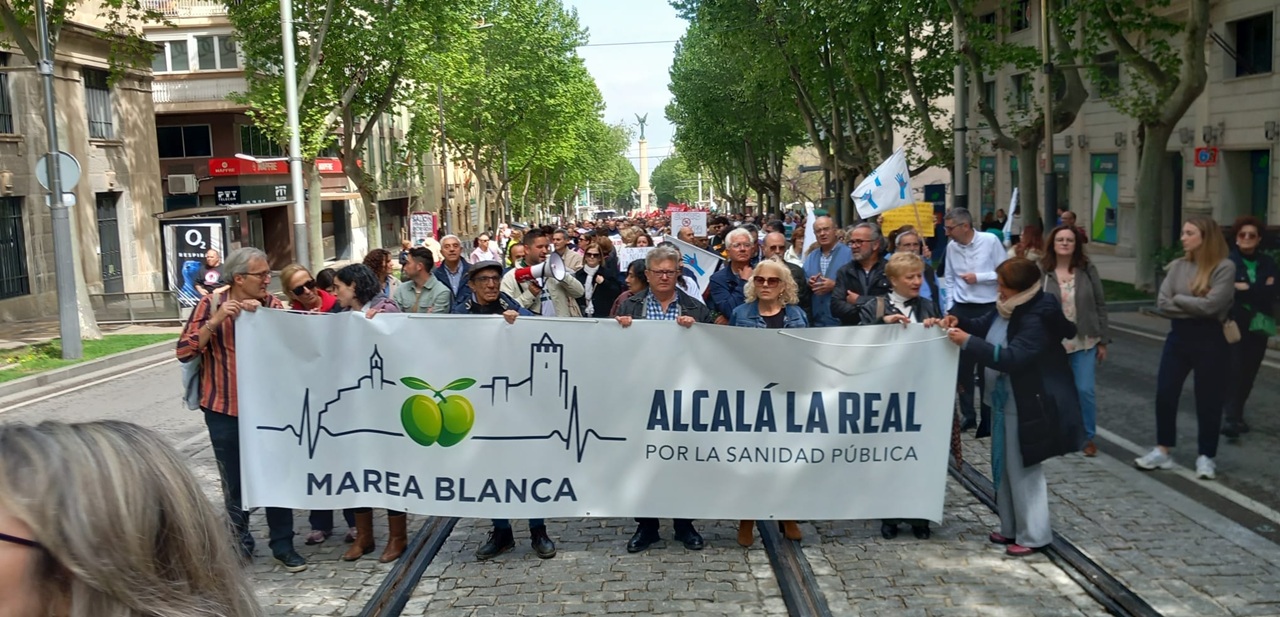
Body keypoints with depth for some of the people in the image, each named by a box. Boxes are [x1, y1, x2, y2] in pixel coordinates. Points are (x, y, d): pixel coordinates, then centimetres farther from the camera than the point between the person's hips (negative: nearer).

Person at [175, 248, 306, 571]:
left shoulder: (272, 304, 0)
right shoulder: (211, 304, -5)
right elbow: (185, 351, -11)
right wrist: (216, 320, -21)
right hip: (224, 409, -1)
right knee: (233, 482, 10)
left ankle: (283, 545, 14)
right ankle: (240, 542, 26)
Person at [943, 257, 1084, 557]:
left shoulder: (1037, 319, -25)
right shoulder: (1009, 307, 3)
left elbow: (1012, 358, -31)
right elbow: (984, 326, 17)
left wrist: (968, 342, -30)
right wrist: (960, 322, -4)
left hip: (1029, 405, -10)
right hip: (1007, 401, 10)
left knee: (1024, 469, 0)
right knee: (1007, 466, 17)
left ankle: (1034, 535, 12)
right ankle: (1012, 528, 29)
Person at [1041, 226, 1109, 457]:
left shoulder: (1087, 270, 1)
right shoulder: (1041, 272, -3)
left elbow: (1100, 306, 5)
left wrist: (1103, 341, 3)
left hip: (1085, 342, 1)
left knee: (1085, 389, -1)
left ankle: (1088, 437, 17)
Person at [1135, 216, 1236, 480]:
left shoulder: (1225, 267, -11)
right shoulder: (1178, 265, 4)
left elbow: (1211, 305, -21)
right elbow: (1162, 303, -4)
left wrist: (1179, 299, -8)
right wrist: (1195, 307, -14)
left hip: (1210, 340, -5)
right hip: (1178, 336, 5)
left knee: (1208, 400, 5)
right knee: (1164, 394, 5)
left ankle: (1206, 457, 19)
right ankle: (1163, 451, 17)